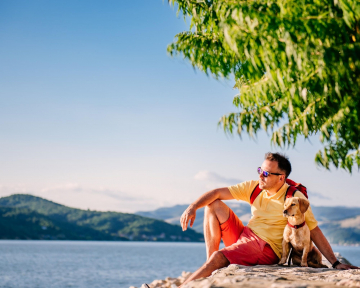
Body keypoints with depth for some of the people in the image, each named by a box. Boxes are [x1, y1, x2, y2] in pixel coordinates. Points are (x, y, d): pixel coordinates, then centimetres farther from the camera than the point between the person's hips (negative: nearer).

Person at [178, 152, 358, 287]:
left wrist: (335, 263, -15)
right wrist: (193, 207, -12)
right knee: (214, 205, -3)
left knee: (219, 257, -29)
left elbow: (315, 232, -9)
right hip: (243, 235, 7)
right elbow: (218, 193, 2)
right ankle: (210, 262, -5)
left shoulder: (295, 198, -12)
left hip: (266, 248, -7)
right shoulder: (254, 187, 3)